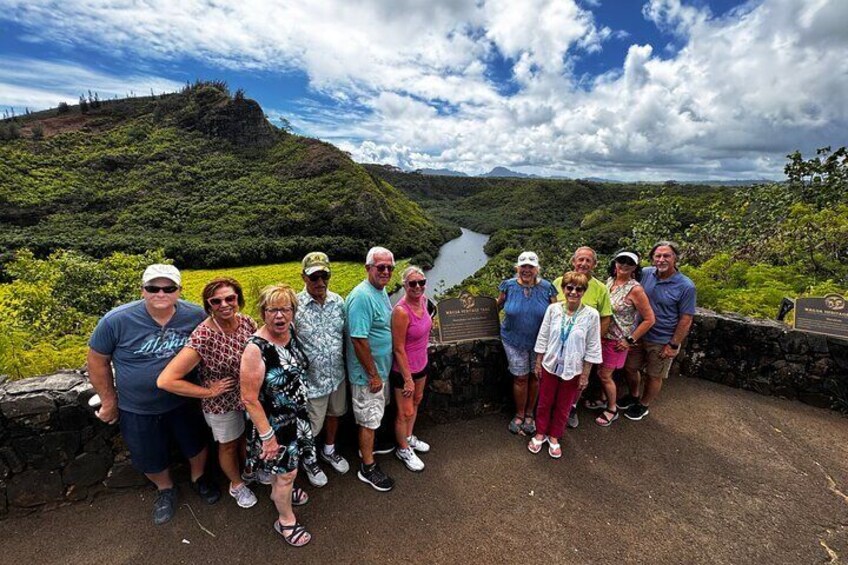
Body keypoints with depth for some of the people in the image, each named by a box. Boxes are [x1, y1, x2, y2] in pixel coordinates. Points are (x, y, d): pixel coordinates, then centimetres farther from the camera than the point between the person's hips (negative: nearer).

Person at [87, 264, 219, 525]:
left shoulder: (195, 316, -19)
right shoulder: (116, 320, -21)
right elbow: (98, 359, -7)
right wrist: (109, 400, -1)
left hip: (182, 403, 1)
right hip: (137, 411, 0)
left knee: (196, 444, 21)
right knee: (150, 459, 21)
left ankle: (198, 478, 53)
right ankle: (165, 489, 52)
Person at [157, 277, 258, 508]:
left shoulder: (248, 322, -14)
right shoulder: (202, 338, -31)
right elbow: (165, 380, -29)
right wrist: (208, 391, -21)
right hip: (222, 403, -4)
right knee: (229, 445, 21)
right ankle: (237, 485, 49)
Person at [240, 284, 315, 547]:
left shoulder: (290, 332, -9)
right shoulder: (256, 349, -30)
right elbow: (249, 399, -24)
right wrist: (267, 435, -19)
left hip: (296, 414, 7)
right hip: (275, 422, -7)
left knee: (287, 463, 29)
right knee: (287, 472, 12)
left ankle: (279, 491, 57)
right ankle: (286, 521, 38)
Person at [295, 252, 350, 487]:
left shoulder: (338, 301, -5)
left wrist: (346, 366, 9)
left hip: (337, 374, 5)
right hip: (311, 378, -5)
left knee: (334, 413, 25)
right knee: (311, 425, 15)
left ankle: (329, 450, 52)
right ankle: (309, 460, 44)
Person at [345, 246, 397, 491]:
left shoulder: (382, 291, 4)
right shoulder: (362, 297, -27)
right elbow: (359, 340, -29)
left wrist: (380, 373, 18)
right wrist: (373, 375, -21)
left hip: (380, 369, 9)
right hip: (367, 374, -9)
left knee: (375, 415, 26)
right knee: (369, 421, 7)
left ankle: (368, 446, 48)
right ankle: (368, 468, 25)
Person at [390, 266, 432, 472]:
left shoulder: (422, 300, -7)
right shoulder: (401, 311, -30)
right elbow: (398, 349, -24)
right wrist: (407, 379, -19)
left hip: (421, 363, 8)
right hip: (404, 369, -8)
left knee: (416, 401, 27)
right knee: (405, 412, 11)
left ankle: (409, 437, 51)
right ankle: (403, 450, 37)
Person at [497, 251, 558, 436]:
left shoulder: (547, 288, -11)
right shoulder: (508, 286, -10)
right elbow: (498, 305, 9)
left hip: (540, 342, 1)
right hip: (514, 341, 0)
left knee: (535, 377, 14)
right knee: (520, 378, 8)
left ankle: (529, 414, 36)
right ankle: (519, 414, 31)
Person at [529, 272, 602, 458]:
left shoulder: (591, 315, -14)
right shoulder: (553, 309, -9)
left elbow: (592, 348, -8)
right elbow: (543, 338, -1)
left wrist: (585, 374, -5)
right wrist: (538, 363, 2)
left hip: (573, 370, -1)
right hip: (550, 365, 1)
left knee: (563, 407, 16)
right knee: (544, 403, 16)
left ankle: (554, 437, 38)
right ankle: (540, 434, 38)